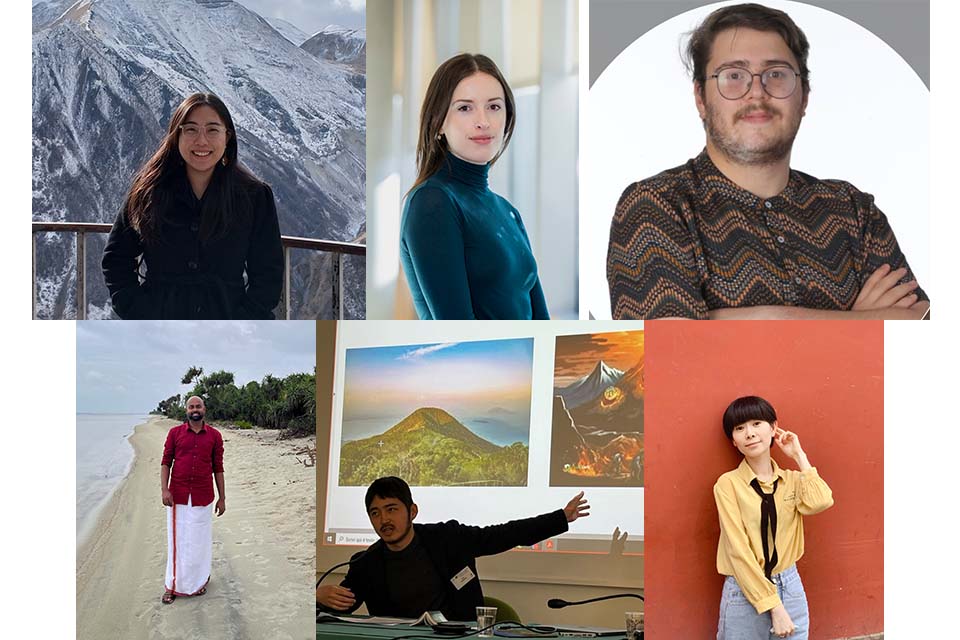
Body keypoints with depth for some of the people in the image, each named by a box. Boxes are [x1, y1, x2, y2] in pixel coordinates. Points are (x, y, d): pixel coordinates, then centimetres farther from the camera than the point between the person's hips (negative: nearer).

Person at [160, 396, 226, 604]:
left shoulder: (214, 436, 3)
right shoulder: (175, 433, 2)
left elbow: (218, 468, 6)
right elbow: (166, 462, 2)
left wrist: (222, 497, 5)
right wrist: (164, 489, -9)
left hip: (203, 497, 0)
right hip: (178, 496, 0)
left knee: (200, 540, 7)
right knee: (177, 540, 3)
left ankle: (199, 580, 22)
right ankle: (172, 586, 10)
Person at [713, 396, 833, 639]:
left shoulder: (792, 480, 6)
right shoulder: (728, 484, -7)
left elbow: (820, 502, -16)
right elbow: (739, 549, -12)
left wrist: (799, 456, -4)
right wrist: (774, 606, -16)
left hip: (790, 587, 4)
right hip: (746, 591, -4)